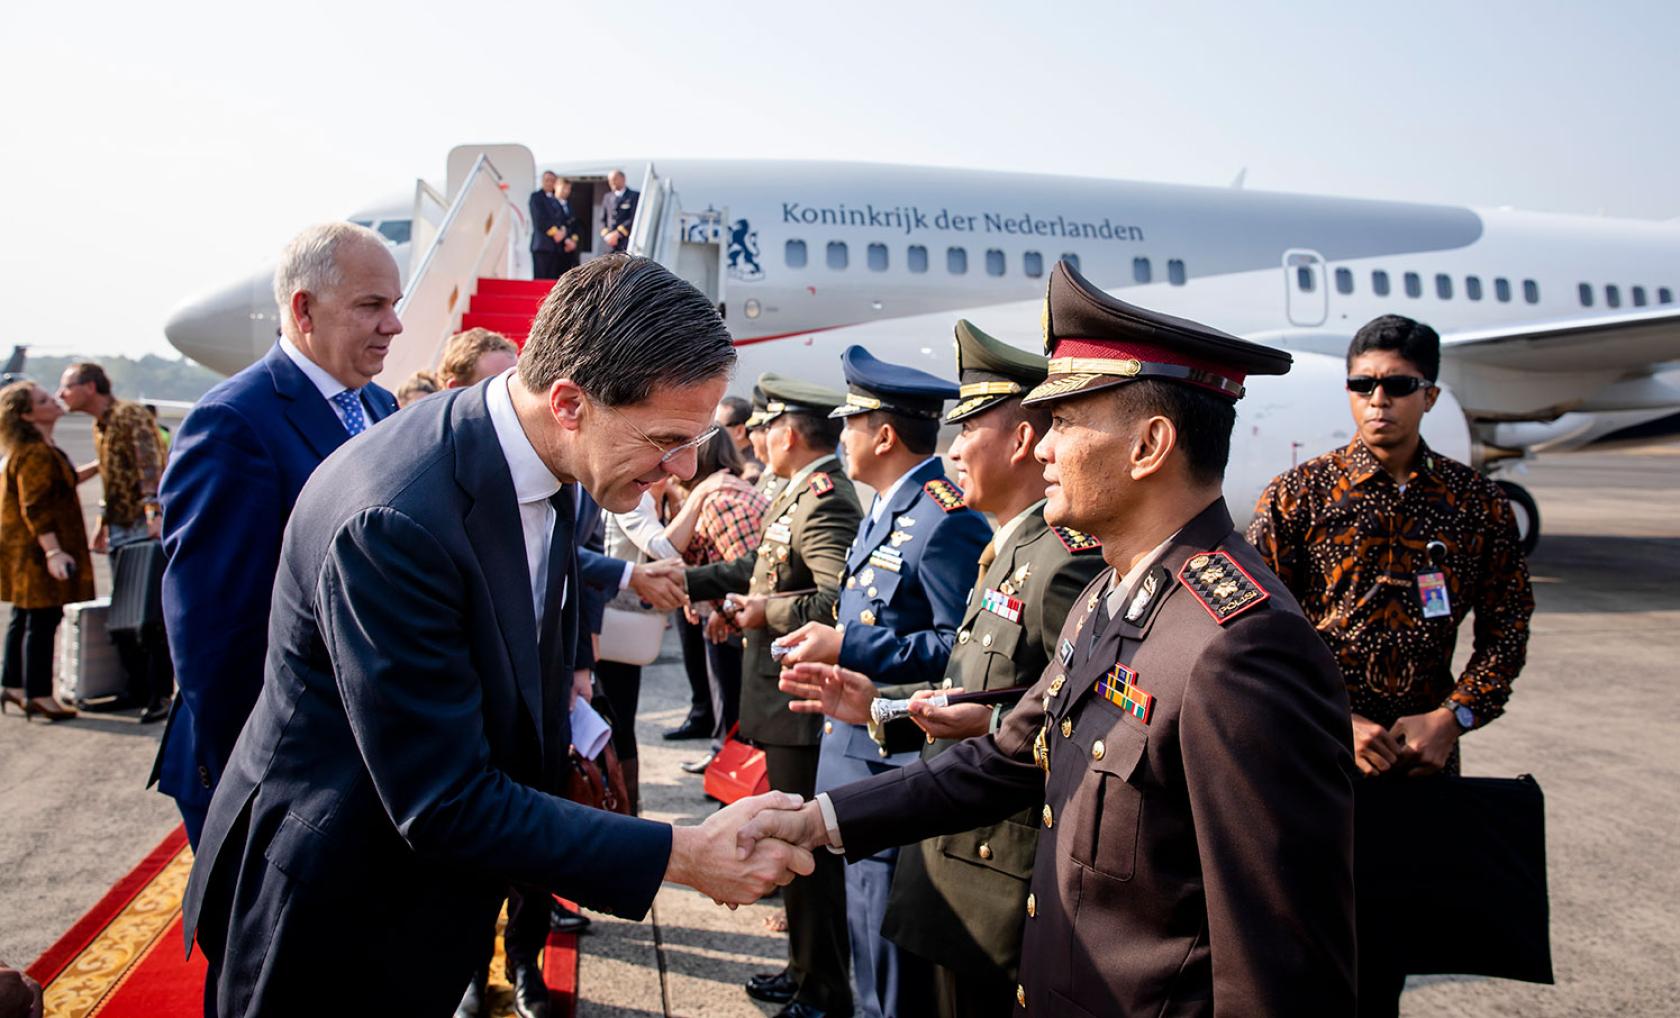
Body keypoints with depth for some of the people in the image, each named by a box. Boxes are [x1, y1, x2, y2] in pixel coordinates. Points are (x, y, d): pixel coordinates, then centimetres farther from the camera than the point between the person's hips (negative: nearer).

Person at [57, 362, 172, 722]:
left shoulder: (130, 415, -10)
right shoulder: (99, 426, 18)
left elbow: (150, 466, -22)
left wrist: (154, 512, -33)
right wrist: (104, 524, 21)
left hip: (147, 529, -9)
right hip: (120, 531, 9)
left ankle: (160, 695, -1)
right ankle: (139, 690, 19)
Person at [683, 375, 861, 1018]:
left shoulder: (824, 500, -19)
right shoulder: (801, 494, 13)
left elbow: (841, 599, -31)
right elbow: (757, 567, 20)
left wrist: (769, 612, -19)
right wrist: (678, 581, 18)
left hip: (802, 704, -10)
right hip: (788, 702, 10)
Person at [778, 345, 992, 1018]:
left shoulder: (947, 520, -19)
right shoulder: (885, 512, 14)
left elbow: (963, 649, -24)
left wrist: (849, 650, -24)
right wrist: (828, 639, 9)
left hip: (895, 772, -10)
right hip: (857, 752, 10)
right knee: (868, 944, 23)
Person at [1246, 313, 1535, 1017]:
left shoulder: (1478, 503, 2)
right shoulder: (1297, 495, -6)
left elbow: (1507, 626, 6)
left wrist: (1454, 716, -8)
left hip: (1425, 754, 2)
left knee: (1388, 942, 14)